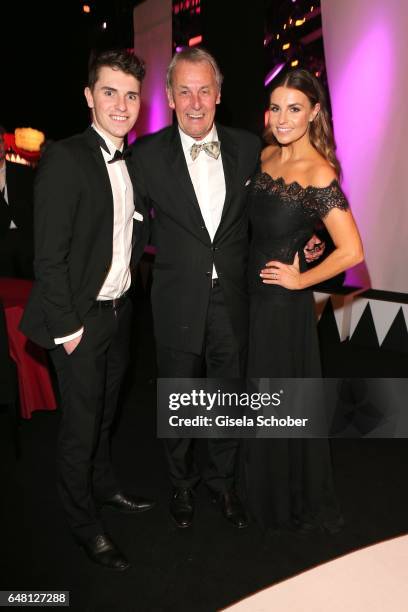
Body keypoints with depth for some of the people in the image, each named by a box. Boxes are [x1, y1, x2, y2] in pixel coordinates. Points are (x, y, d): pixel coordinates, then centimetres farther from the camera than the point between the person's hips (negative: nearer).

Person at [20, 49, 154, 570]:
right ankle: (83, 523, 30)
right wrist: (67, 326, -17)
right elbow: (48, 257, -18)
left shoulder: (132, 163, 9)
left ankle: (104, 487, 45)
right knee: (81, 425, 8)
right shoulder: (65, 158, -15)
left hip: (119, 311, 7)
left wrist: (128, 293, 4)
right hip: (80, 319, -7)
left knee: (105, 412, 22)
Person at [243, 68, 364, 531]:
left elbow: (352, 252, -22)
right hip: (252, 293, 7)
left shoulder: (319, 173, -19)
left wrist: (301, 280, -14)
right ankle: (261, 488, 45)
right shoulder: (266, 157, 4)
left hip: (284, 302, -7)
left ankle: (291, 504, 37)